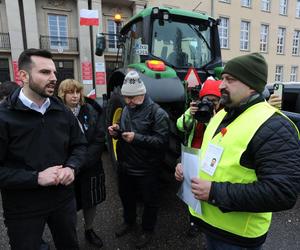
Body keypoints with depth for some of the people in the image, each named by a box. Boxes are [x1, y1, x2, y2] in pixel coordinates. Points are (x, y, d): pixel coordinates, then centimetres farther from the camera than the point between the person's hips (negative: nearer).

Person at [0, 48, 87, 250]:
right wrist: (36, 178, -24)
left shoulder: (63, 112, 0)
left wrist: (71, 168, -13)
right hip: (23, 209, -3)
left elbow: (80, 145, 5)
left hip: (64, 199, 4)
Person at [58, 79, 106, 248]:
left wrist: (83, 162, -13)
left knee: (91, 202, 17)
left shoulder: (91, 111, -2)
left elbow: (99, 140, -6)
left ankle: (89, 230, 42)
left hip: (90, 168, 3)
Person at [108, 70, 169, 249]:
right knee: (126, 196, 24)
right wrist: (117, 132, -4)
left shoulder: (157, 113, -17)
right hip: (125, 165, 7)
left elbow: (162, 141, -24)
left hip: (146, 169, -7)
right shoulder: (126, 109, 8)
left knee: (150, 201, 13)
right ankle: (129, 222, 49)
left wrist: (137, 138, -30)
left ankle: (148, 230, 38)